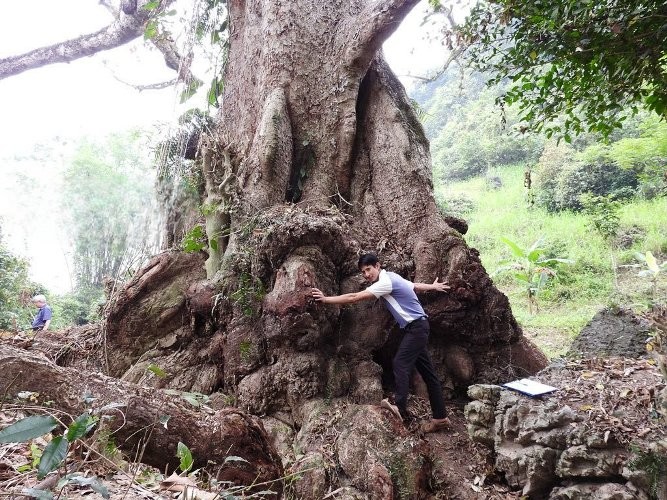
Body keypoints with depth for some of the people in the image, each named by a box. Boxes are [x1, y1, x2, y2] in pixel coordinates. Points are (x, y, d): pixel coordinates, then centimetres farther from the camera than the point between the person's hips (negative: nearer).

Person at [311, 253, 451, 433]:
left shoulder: (385, 282, -19)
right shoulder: (391, 277, 10)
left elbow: (354, 297, -22)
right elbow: (416, 286, 25)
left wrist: (326, 299, -18)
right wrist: (433, 286, 42)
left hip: (416, 327, -10)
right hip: (418, 327, 10)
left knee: (400, 364, -19)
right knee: (427, 372, 8)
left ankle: (401, 410, -26)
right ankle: (440, 417, 11)